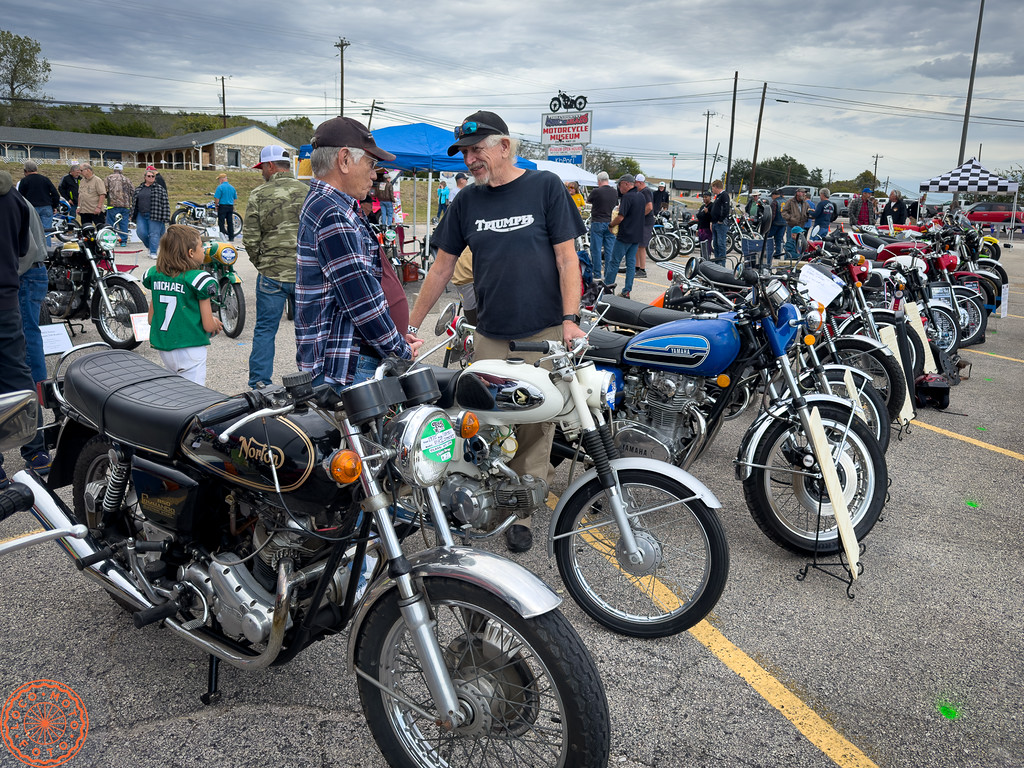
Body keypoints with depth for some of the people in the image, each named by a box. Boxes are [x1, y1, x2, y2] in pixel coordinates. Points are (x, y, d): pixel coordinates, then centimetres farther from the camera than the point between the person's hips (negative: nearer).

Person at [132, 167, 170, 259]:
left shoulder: (160, 189, 1)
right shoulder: (138, 189, 14)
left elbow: (165, 204, -3)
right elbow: (134, 203, 18)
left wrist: (165, 218, -9)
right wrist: (133, 216, 14)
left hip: (154, 215, -4)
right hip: (141, 215, 4)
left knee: (154, 234, -5)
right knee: (141, 232, -2)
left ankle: (153, 252, 3)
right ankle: (148, 244, 25)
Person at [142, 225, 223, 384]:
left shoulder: (155, 275, 4)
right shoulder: (198, 279, -13)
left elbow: (151, 319, 10)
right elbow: (208, 326, -11)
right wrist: (215, 323, 10)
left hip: (163, 348, 6)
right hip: (190, 349, -6)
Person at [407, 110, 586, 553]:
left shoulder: (545, 187, 0)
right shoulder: (467, 201, 10)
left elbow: (566, 258, -3)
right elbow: (442, 267, 13)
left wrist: (570, 319, -15)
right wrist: (411, 325, 11)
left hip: (544, 333, -3)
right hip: (490, 335, 3)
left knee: (534, 430, 3)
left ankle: (522, 512, 15)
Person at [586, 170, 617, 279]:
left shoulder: (596, 191, -13)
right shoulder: (614, 192, 3)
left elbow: (588, 200, 5)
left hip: (597, 223, -5)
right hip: (610, 223, 5)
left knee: (596, 249, 1)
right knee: (609, 249, 8)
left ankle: (597, 273, 3)